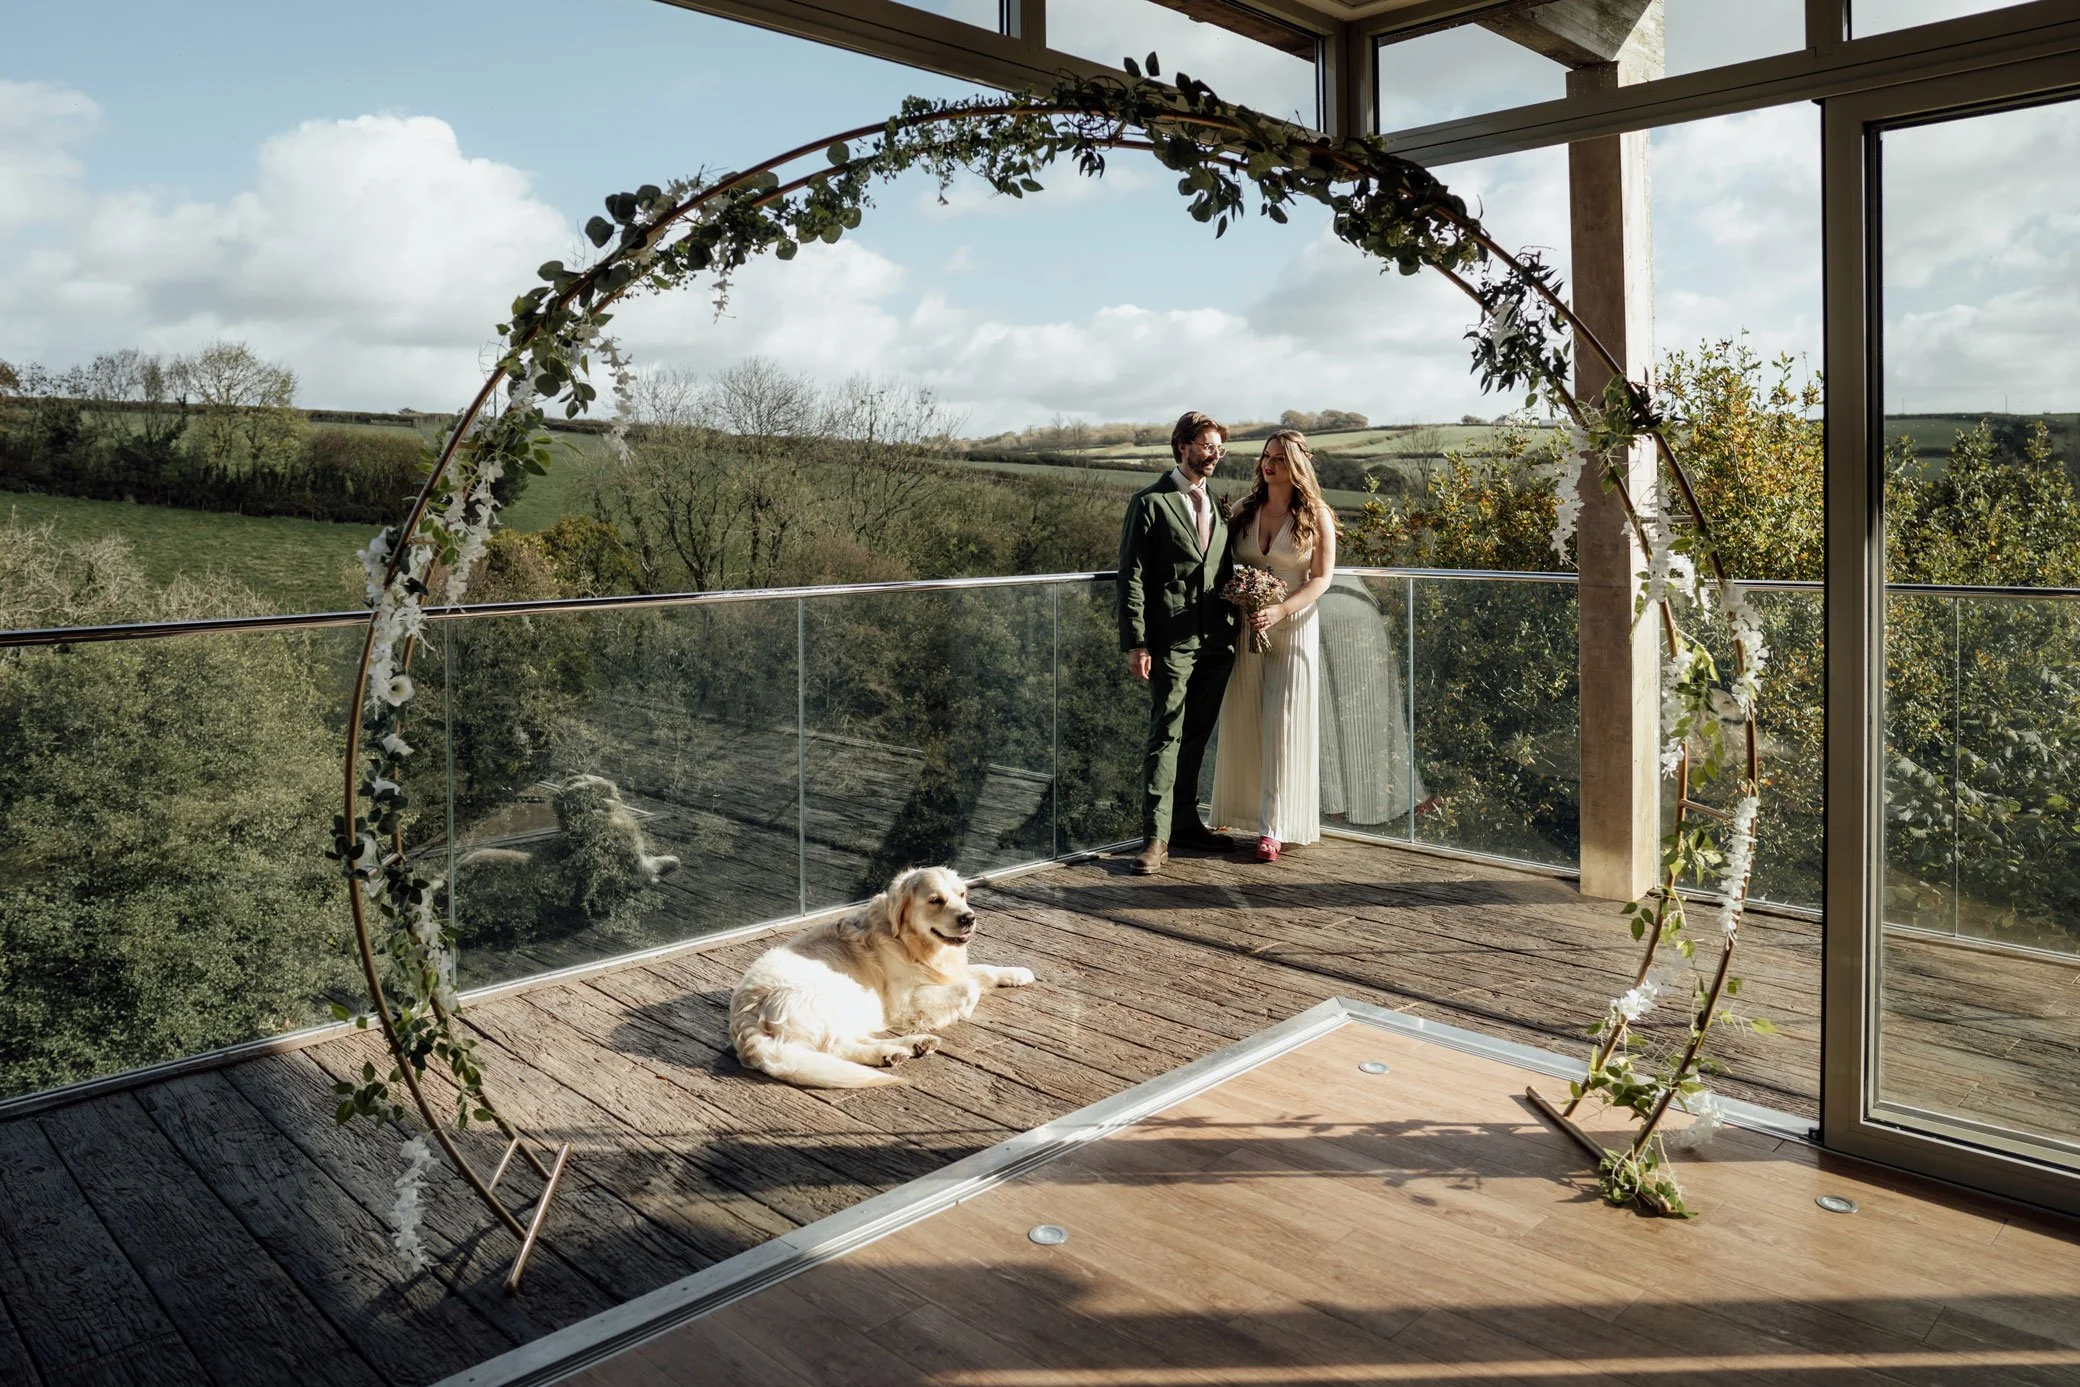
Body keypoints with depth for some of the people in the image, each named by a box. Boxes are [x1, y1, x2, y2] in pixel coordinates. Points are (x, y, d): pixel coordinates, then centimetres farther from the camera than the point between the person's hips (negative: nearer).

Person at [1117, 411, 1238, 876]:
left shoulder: (1219, 506, 17)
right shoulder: (1151, 502, -3)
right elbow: (1132, 576, -7)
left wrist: (1236, 630, 11)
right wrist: (1135, 642, -14)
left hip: (1217, 641, 6)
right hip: (1172, 640, -6)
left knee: (1197, 736, 13)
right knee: (1166, 735, -8)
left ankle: (1185, 820, 24)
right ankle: (1156, 837, -6)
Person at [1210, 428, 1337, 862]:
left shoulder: (1316, 516, -2)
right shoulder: (1244, 511, 8)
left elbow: (1322, 578, -6)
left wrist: (1279, 611, -18)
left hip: (1293, 628, -3)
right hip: (1246, 627, 3)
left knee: (1283, 726, -2)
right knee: (1244, 724, 2)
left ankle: (1275, 827, 2)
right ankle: (1247, 814, 12)